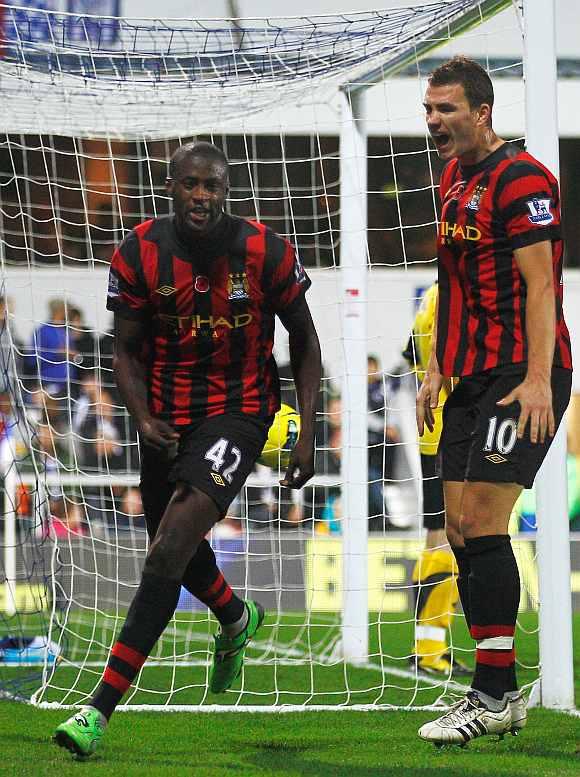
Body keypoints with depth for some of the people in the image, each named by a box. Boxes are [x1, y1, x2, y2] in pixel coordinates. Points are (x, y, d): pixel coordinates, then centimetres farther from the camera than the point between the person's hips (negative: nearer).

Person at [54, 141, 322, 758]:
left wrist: (307, 434, -2)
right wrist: (144, 419, -16)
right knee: (177, 551, 20)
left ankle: (101, 708, -24)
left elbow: (303, 341, 3)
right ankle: (236, 620, 58)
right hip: (168, 421, 4)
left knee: (172, 547, -21)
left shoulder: (265, 253, -11)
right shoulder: (138, 255, -8)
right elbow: (126, 349, 2)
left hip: (238, 413, -4)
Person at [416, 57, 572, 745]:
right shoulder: (453, 178, 16)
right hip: (472, 377, 9)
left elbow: (539, 284, -17)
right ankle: (495, 695, 11)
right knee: (460, 529, 6)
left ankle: (496, 694, -10)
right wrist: (436, 370, 20)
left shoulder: (520, 178, -12)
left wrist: (537, 379, -24)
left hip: (521, 375, -9)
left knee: (483, 524, -14)